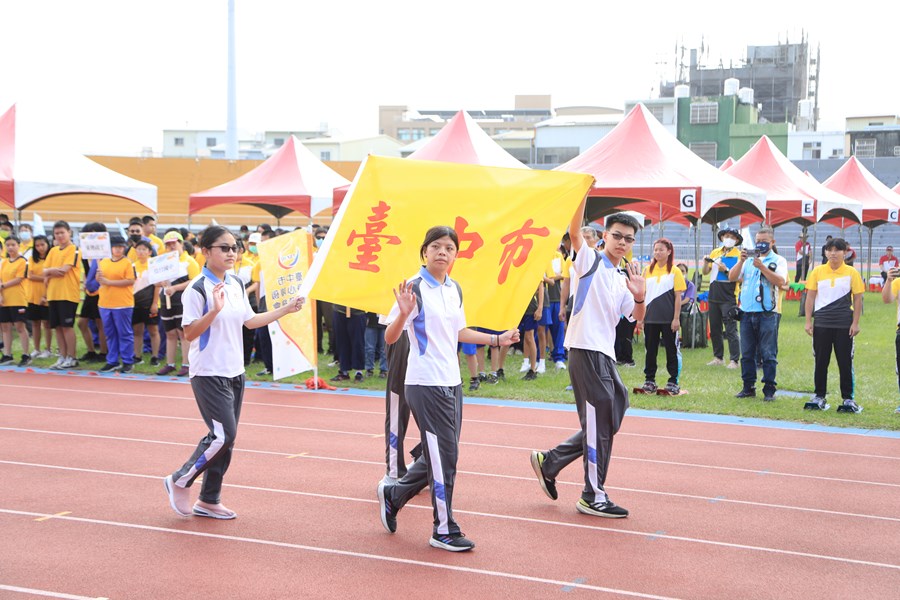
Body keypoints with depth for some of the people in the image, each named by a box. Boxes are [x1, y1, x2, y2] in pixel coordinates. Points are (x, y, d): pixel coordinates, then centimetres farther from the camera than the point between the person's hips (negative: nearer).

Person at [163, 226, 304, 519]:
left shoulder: (237, 284, 9)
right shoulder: (197, 289, -15)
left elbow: (250, 320, 18)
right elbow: (189, 333, -17)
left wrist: (286, 309, 15)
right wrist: (215, 310, -29)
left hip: (234, 373, 8)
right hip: (209, 374, -8)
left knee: (226, 438, 9)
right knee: (223, 435, -13)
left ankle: (209, 500, 19)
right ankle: (179, 482, 7)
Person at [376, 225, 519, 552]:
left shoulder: (454, 289, 10)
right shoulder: (415, 288, -12)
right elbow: (390, 338, -15)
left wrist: (497, 339, 21)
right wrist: (403, 314, -33)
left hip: (451, 383, 8)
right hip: (425, 384, -8)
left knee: (439, 456, 13)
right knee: (443, 455, -5)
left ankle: (392, 494, 34)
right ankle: (444, 530, 8)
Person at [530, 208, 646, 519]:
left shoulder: (622, 279, 19)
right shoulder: (590, 260, -3)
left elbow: (637, 316, 15)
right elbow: (574, 230, -20)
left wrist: (639, 296, -6)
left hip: (606, 355, 8)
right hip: (586, 351, -8)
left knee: (604, 424, 14)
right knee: (599, 425, -3)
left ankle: (549, 462, 25)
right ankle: (593, 497, 7)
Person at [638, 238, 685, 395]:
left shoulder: (675, 271, -1)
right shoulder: (647, 271, 8)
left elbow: (678, 297, -3)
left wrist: (676, 318, -9)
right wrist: (640, 317, 6)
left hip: (668, 319, -3)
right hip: (650, 318, 3)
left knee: (671, 350, 3)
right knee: (650, 350, 8)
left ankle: (673, 382, 9)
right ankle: (649, 381, 16)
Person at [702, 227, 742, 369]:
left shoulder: (738, 255, -4)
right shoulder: (715, 253, 13)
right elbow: (705, 272, 12)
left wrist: (726, 270, -22)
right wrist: (706, 262, -7)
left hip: (729, 298, -6)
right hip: (714, 297, 6)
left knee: (731, 330, -8)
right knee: (714, 329, 11)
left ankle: (734, 360, -6)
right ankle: (718, 357, 22)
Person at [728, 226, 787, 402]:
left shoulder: (778, 260, 4)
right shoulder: (748, 259, 15)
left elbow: (780, 281, -12)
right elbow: (732, 277, 5)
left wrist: (761, 266, -18)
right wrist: (741, 261, -9)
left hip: (767, 313, -4)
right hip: (747, 312, 4)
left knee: (768, 354, -3)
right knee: (747, 353, 8)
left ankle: (769, 389, 1)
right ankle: (748, 387, 15)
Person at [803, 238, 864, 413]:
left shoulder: (851, 273, -1)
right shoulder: (818, 271, 4)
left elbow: (857, 299, 1)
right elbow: (810, 296, 6)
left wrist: (855, 323, -4)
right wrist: (808, 321, 2)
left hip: (844, 325, -2)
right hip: (821, 324, 2)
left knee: (845, 362, 2)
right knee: (820, 361, 7)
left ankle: (848, 398, 10)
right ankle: (819, 397, 16)